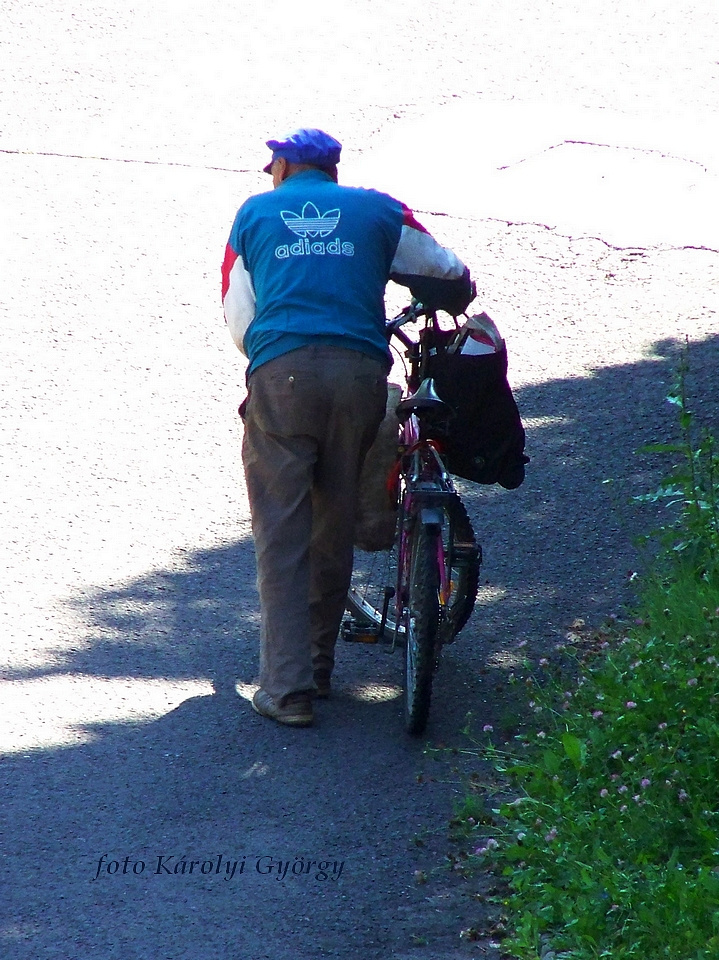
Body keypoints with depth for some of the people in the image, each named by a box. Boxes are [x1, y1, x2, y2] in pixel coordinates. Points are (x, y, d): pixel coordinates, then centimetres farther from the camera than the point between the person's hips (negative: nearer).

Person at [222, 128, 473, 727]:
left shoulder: (256, 212, 18)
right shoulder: (377, 211, 18)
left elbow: (237, 316, 16)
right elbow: (451, 277, 22)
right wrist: (448, 308, 44)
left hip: (280, 375, -1)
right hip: (360, 371, 1)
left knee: (281, 535, 0)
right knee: (336, 528, 14)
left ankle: (287, 688, -7)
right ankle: (318, 669, 24)